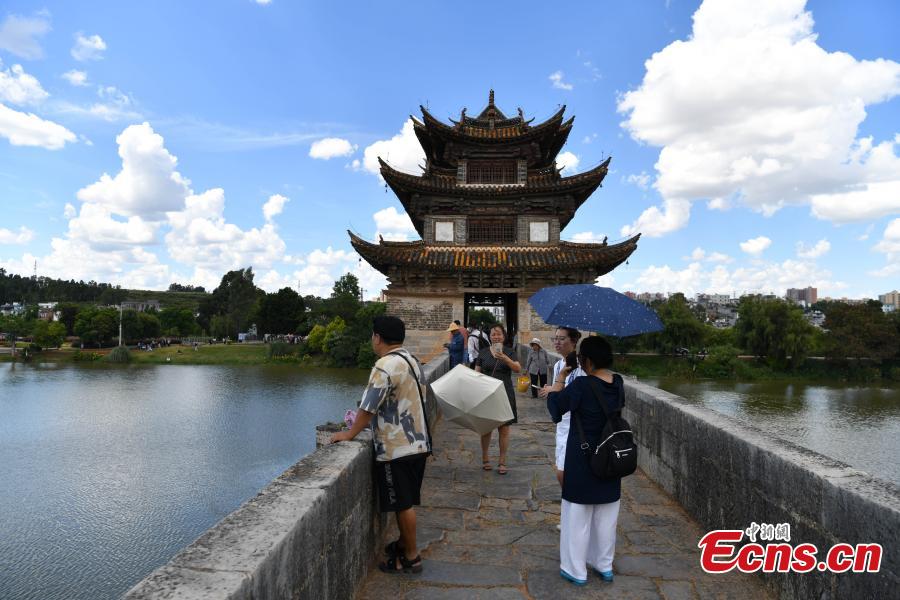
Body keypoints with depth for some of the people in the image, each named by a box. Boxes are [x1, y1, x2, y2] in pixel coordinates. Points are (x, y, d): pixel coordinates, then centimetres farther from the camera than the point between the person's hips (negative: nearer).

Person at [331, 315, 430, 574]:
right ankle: (404, 543, 36)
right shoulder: (410, 359, 10)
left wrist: (350, 433, -5)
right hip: (416, 443, 9)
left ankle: (411, 557, 16)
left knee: (403, 504, 4)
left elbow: (369, 407, -19)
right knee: (405, 502, 21)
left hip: (397, 448, -9)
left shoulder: (386, 365, -21)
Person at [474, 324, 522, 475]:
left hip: (504, 394, 0)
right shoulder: (483, 353, 5)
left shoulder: (509, 352, 3)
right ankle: (485, 458, 24)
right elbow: (476, 373, 8)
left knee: (504, 429, 2)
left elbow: (518, 368, -12)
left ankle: (502, 462, 13)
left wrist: (505, 358, -27)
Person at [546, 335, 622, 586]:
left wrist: (558, 383, 2)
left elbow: (556, 407, -13)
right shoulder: (618, 384, -4)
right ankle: (605, 565, 34)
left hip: (582, 461, -6)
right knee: (606, 516, 19)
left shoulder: (581, 385, -23)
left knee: (577, 516, 9)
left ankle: (576, 570, 21)